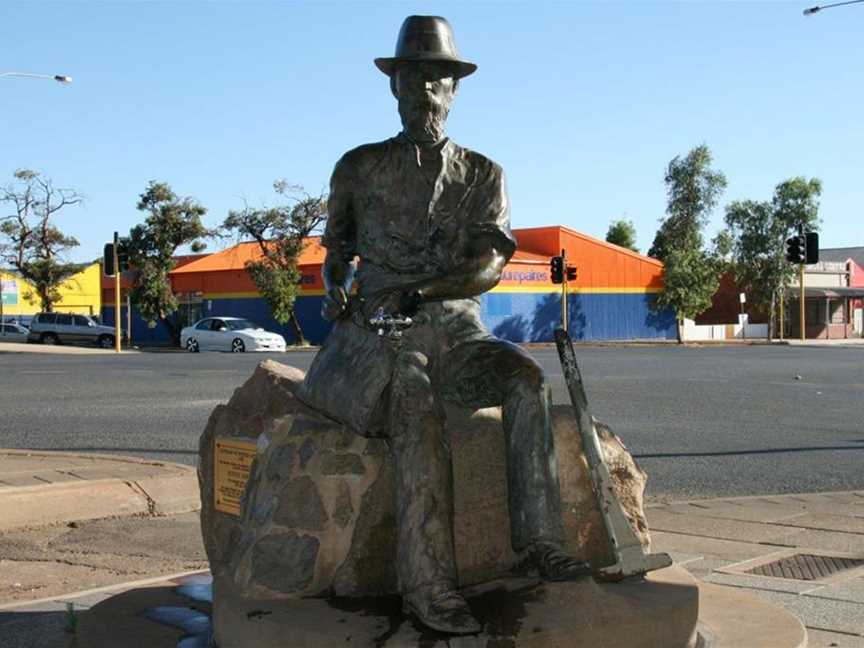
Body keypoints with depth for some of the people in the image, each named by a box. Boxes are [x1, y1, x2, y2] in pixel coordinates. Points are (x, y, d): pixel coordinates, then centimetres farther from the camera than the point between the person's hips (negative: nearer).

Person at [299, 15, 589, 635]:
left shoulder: (483, 175, 10)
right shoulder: (359, 166, 8)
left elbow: (490, 266, -4)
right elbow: (338, 252, 19)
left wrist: (417, 293, -20)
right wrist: (337, 289, -5)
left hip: (454, 332, 2)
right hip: (375, 335, -2)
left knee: (526, 377, -31)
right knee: (418, 404, -37)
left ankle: (538, 538, -28)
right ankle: (428, 581, -39)